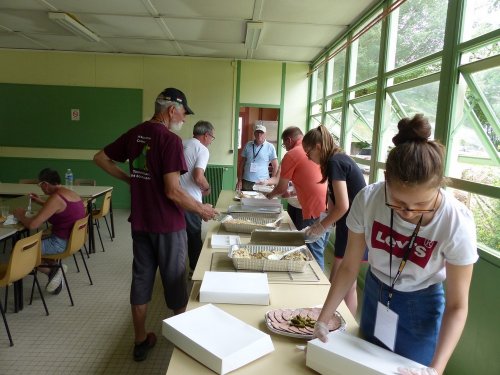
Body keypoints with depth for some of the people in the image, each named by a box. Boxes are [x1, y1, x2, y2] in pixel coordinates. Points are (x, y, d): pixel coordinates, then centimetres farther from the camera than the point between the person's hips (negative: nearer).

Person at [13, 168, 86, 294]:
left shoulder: (55, 198, -21)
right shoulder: (70, 193, 7)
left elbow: (32, 225, -23)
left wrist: (20, 215, -4)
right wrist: (41, 202, 25)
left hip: (61, 243, -9)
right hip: (73, 239, 9)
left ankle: (51, 270, 5)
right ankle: (55, 269, 15)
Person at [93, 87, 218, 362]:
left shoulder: (134, 134, 4)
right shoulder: (170, 140, -19)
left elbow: (100, 158, 13)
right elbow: (173, 192, -24)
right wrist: (202, 210, -11)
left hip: (140, 222, 7)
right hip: (167, 225, -6)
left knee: (141, 279, 15)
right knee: (175, 282, 10)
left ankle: (141, 341, 29)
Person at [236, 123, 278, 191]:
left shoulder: (270, 147, -2)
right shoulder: (248, 145, 6)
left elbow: (275, 167, 0)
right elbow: (241, 164, 11)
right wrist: (239, 180, 5)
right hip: (246, 182, 3)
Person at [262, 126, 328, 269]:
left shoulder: (292, 154, -5)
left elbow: (281, 188, 2)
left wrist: (270, 195, 23)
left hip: (316, 212, -8)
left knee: (314, 255, 1)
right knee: (319, 252, 18)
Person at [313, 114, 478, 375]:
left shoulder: (456, 223, -28)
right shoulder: (367, 199, -25)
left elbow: (456, 306, -19)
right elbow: (349, 267, -12)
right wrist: (323, 319, -16)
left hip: (420, 307, -2)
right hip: (374, 295, 3)